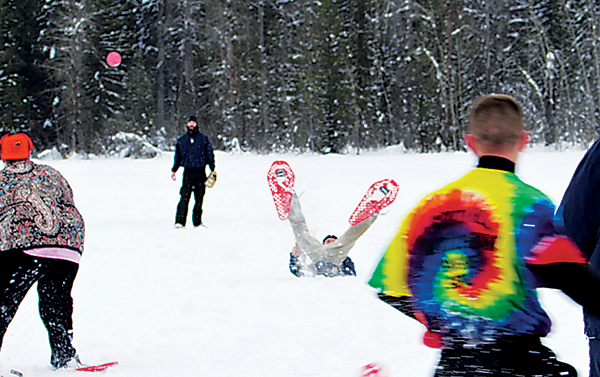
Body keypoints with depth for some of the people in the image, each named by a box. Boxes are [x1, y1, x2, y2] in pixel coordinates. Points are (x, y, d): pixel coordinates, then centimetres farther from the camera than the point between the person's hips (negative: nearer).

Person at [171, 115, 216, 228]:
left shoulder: (203, 139, 5)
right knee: (185, 197, -11)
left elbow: (210, 154, 9)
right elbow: (177, 156, 18)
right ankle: (179, 221, -13)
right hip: (188, 172, 0)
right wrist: (174, 170, 14)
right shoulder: (182, 140, 10)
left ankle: (197, 222, 12)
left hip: (201, 172, 0)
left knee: (199, 198, 3)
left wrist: (213, 170, 5)